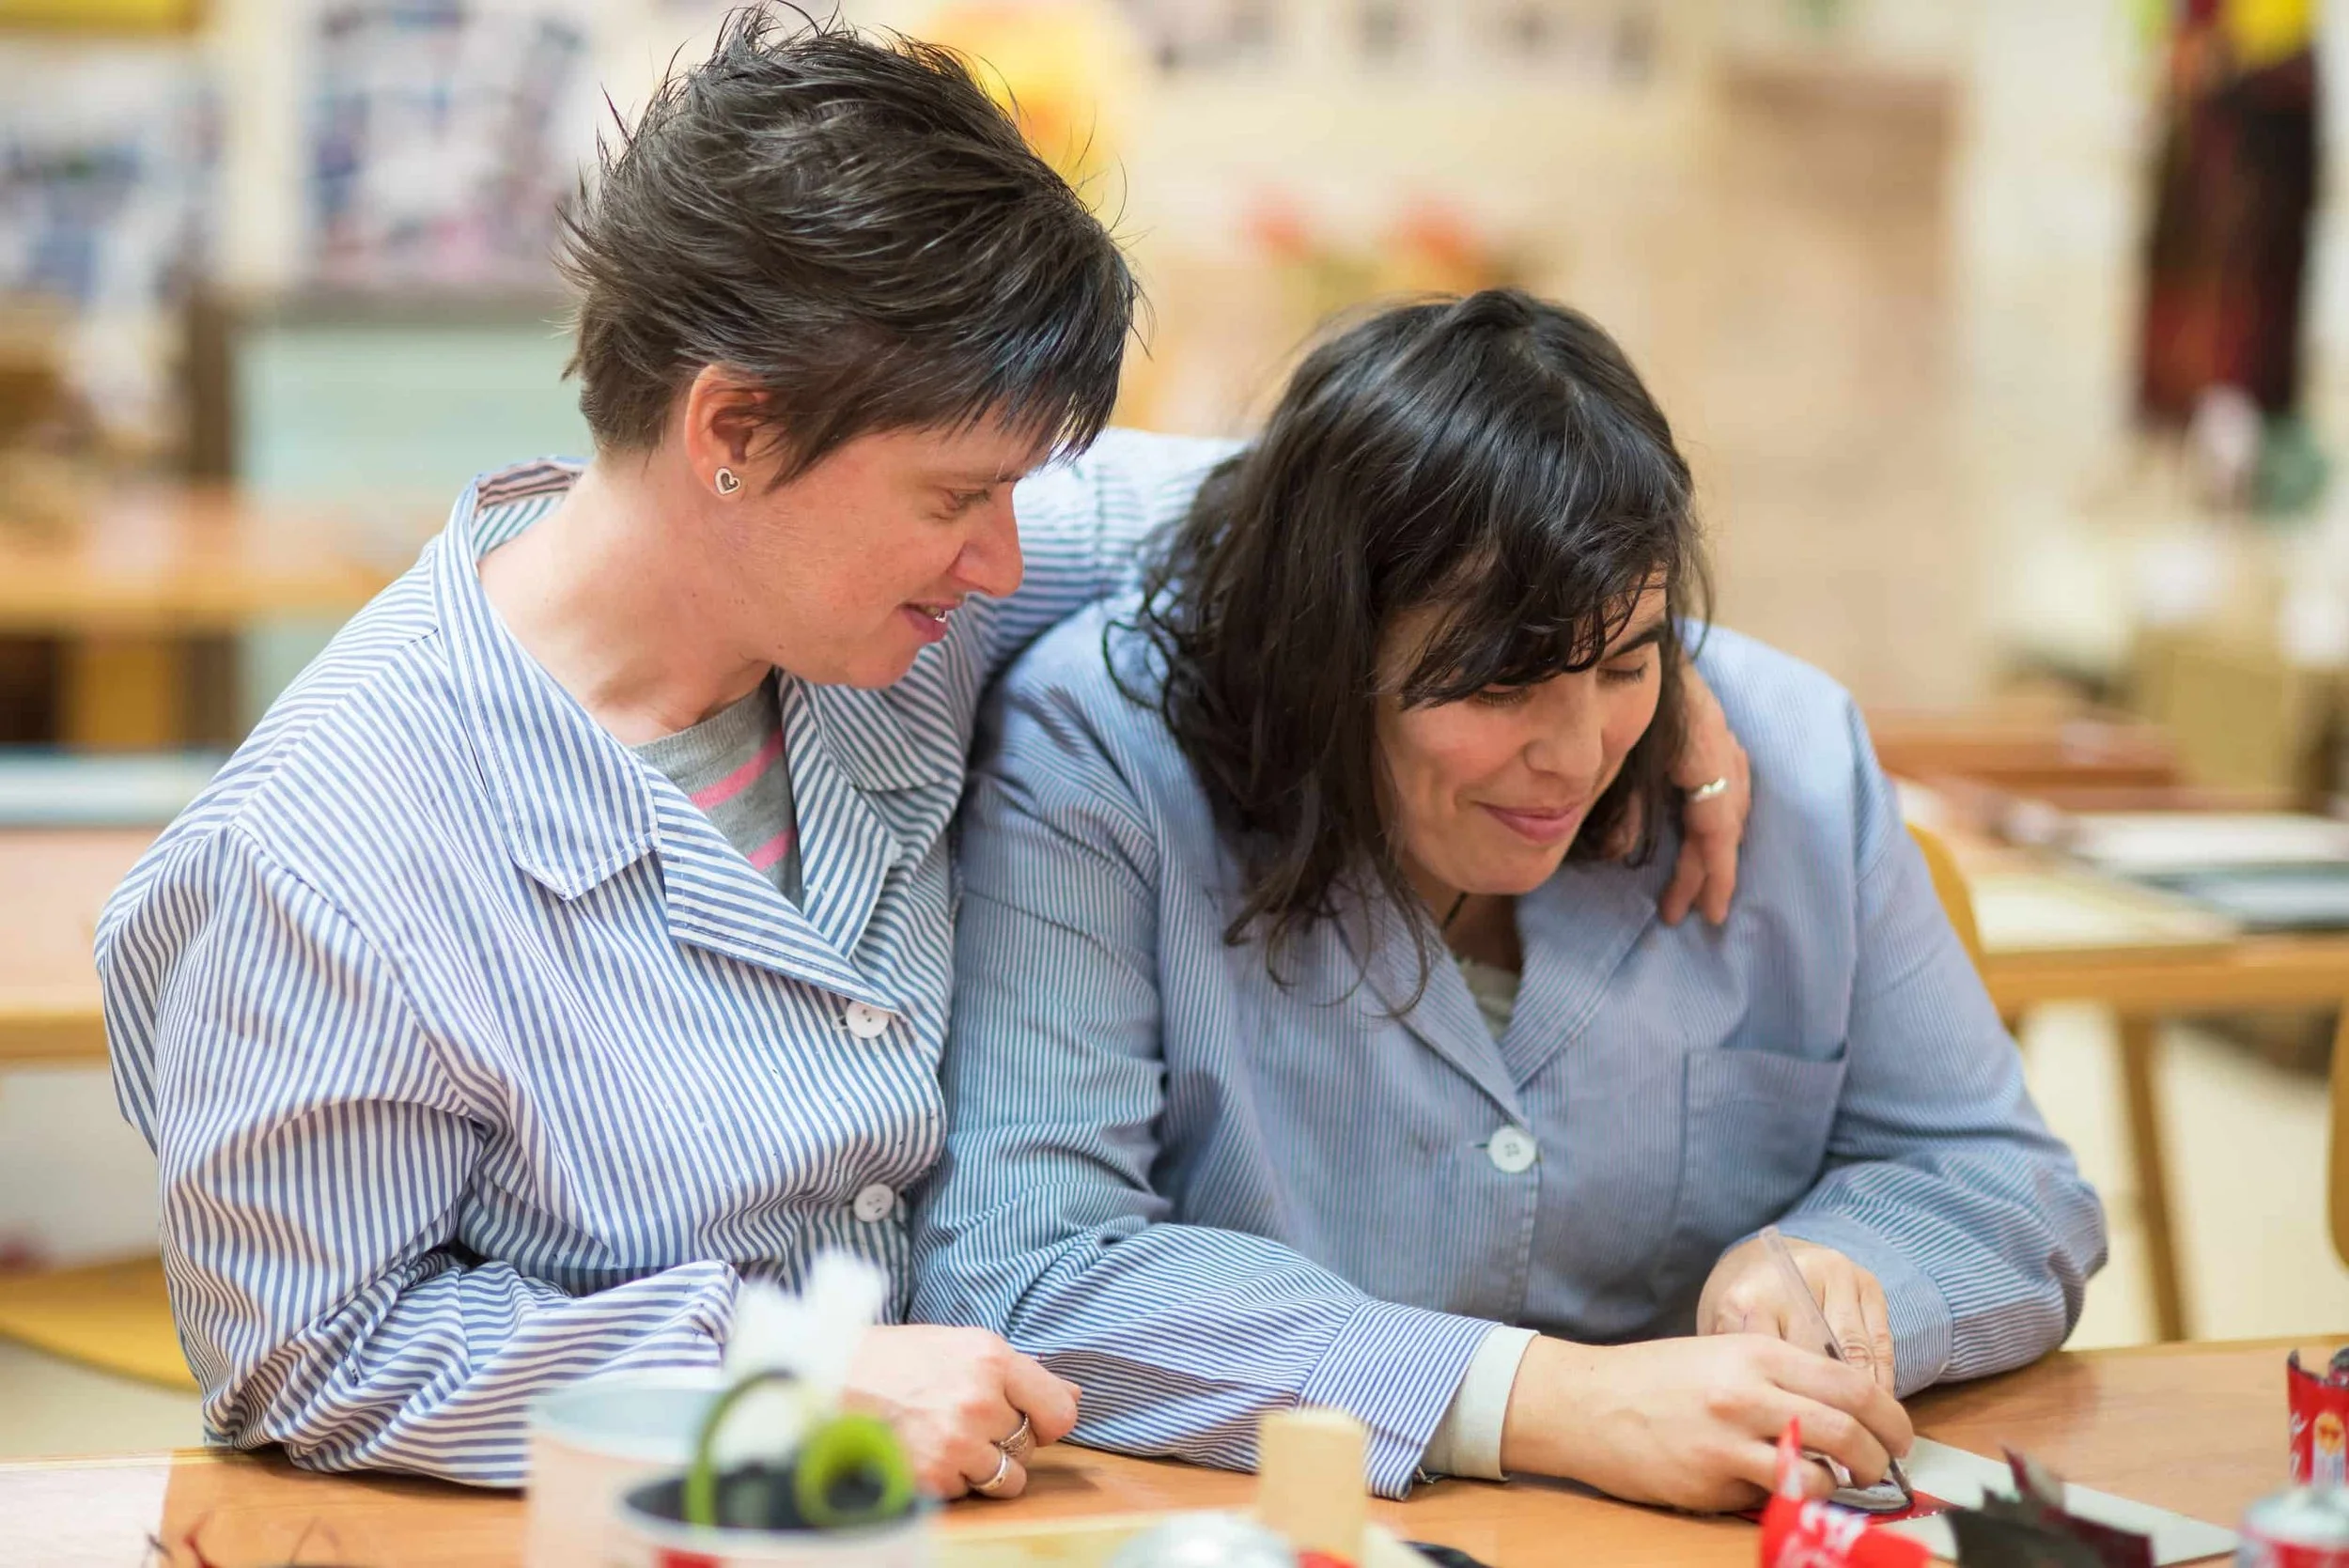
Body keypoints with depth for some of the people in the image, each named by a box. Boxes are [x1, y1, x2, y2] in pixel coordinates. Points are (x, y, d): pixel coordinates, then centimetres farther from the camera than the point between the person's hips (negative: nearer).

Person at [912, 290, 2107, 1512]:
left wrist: (1837, 1272, -16)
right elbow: (1013, 1278, -21)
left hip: (1701, 1531, 4)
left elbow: (2007, 1185, 7)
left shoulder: (1790, 760, 0)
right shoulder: (1097, 760, -13)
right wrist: (1544, 1401, -26)